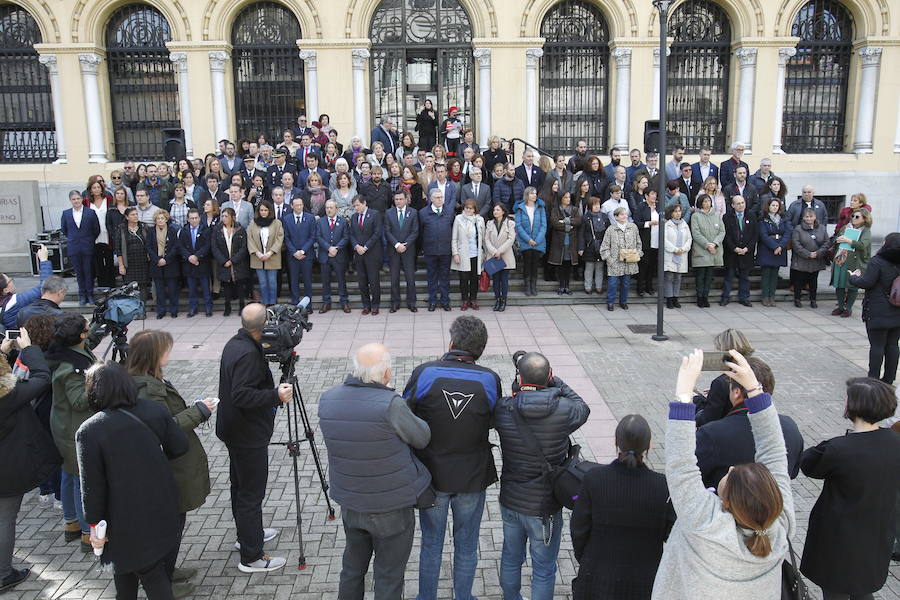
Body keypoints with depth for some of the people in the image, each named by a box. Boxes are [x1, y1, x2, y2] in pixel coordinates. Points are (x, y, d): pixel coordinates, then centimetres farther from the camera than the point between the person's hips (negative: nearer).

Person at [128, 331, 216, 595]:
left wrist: (194, 409, 6)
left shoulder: (153, 381, 6)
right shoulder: (148, 390, -25)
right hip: (170, 472, -10)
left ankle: (167, 570, 39)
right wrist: (198, 411, -20)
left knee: (173, 521, 23)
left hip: (174, 466, 10)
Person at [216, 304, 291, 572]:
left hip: (234, 430, 10)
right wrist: (276, 395, -32)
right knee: (251, 493, -2)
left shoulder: (234, 343, 6)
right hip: (248, 435, -10)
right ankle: (251, 557, 7)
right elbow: (242, 395, -30)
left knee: (241, 486, 23)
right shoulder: (248, 354, -25)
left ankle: (249, 533, 40)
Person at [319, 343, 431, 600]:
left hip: (350, 505, 6)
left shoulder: (327, 400, -8)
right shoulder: (391, 405, -27)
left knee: (352, 569, 26)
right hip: (392, 508, -5)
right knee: (389, 578, 13)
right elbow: (422, 439, -13)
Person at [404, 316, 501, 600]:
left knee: (431, 544, 20)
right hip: (473, 478, 1)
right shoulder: (490, 379, -14)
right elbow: (494, 421, 1)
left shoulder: (423, 373, -18)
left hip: (432, 474, 0)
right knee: (467, 546, 20)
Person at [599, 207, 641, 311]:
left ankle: (623, 301, 25)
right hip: (615, 262, -3)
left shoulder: (633, 227, 6)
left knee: (626, 282, 9)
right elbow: (604, 246, 0)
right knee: (612, 282, -5)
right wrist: (609, 259, -7)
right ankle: (610, 302, 9)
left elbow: (638, 243, 16)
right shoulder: (610, 229, -3)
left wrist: (638, 255, 6)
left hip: (630, 262, 3)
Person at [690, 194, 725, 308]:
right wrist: (707, 245, -14)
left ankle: (705, 297, 12)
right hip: (700, 251, -3)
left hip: (714, 251, 4)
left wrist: (714, 244, -9)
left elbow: (722, 231, 6)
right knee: (700, 275, -2)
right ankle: (700, 298, 6)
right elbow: (696, 233, -8)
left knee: (709, 276, 6)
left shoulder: (717, 215, 12)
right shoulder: (696, 216, 0)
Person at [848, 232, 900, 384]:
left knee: (877, 346, 1)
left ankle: (873, 378, 6)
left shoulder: (877, 262, -17)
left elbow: (866, 283, -19)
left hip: (878, 313, -5)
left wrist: (853, 277, 0)